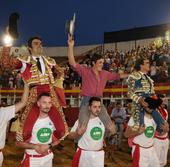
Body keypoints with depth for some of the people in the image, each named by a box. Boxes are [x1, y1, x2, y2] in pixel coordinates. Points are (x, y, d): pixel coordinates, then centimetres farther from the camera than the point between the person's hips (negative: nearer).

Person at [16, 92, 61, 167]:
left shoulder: (53, 120, -5)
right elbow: (19, 142, -11)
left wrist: (49, 146, -12)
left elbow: (57, 139, 6)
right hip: (32, 158, -3)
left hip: (48, 157, 4)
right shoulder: (29, 119, -15)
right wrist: (35, 146, -22)